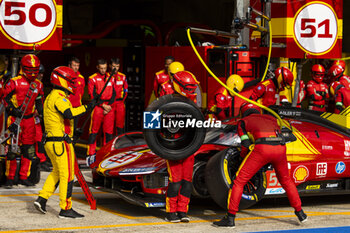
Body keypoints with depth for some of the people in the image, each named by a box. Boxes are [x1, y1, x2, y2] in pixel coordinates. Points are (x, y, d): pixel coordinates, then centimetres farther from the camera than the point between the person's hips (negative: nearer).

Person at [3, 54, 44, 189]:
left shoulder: (38, 85, 11)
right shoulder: (14, 82, -6)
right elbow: (5, 98, -6)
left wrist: (42, 114, 13)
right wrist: (13, 109, -18)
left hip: (29, 119, 5)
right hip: (15, 118, -5)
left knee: (29, 149, 6)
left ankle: (24, 177, 15)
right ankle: (10, 178, 4)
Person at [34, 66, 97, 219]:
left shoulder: (51, 97, 19)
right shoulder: (59, 97, -14)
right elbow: (69, 113, -30)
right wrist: (86, 108, -26)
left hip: (50, 141, 10)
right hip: (61, 142, -10)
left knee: (57, 172, 21)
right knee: (67, 175, -4)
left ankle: (42, 199, 16)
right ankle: (66, 209, -2)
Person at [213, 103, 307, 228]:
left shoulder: (243, 122, 25)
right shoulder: (272, 119, 36)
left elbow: (246, 145, 12)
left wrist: (243, 157, 32)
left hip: (261, 148, -4)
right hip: (280, 147, 4)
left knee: (239, 181, 7)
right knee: (286, 180, 28)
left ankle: (230, 218, 3)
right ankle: (300, 213, 33)